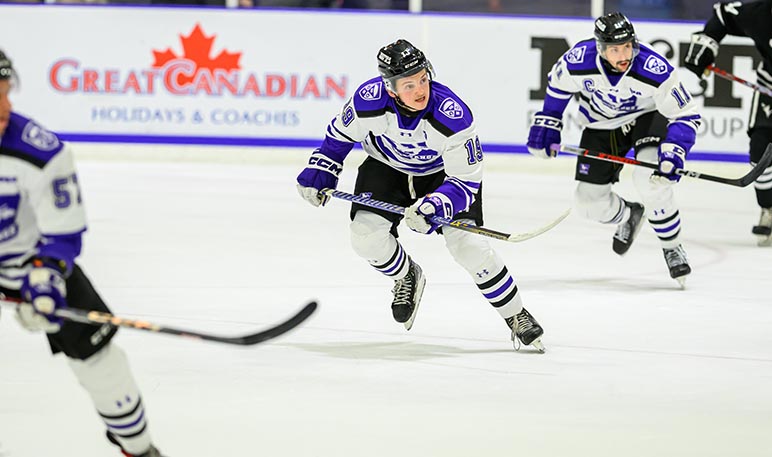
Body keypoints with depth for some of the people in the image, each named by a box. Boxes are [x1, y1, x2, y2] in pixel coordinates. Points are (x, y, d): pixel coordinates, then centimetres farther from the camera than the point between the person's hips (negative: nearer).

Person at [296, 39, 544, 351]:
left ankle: (516, 316, -2)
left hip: (443, 173, -3)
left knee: (466, 243, -18)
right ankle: (406, 277, 17)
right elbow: (340, 134, -5)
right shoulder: (369, 100, -30)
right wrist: (319, 173, -5)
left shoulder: (452, 116, -37)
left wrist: (433, 207, -46)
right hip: (387, 168, 3)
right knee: (366, 234, -17)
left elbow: (465, 181, -31)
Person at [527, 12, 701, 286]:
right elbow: (558, 85, -3)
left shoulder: (655, 70, -35)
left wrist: (673, 152, -39)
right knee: (589, 201, 1)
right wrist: (546, 125, -1)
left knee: (650, 180, -28)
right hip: (601, 125, 3)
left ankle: (672, 248, -6)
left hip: (646, 116, -3)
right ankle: (628, 216, 37)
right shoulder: (577, 61, -28)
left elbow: (685, 116, -25)